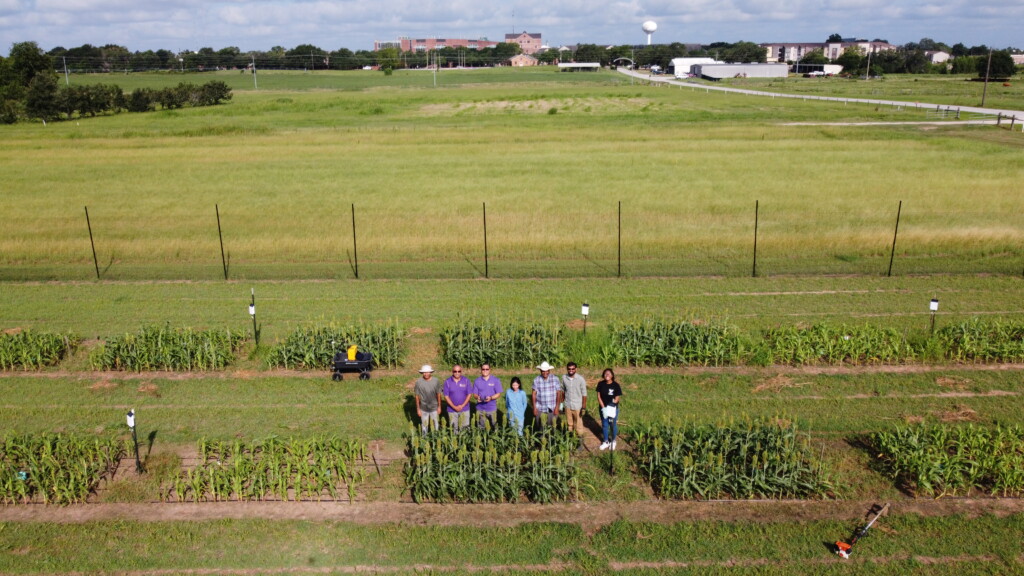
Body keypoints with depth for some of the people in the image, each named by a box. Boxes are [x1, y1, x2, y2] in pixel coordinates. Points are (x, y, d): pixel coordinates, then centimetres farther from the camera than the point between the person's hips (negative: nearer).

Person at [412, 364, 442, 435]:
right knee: (424, 425, 15)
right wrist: (418, 409, -3)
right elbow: (417, 396, -7)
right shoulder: (418, 382, -16)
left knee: (435, 424, 16)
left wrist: (439, 406, 2)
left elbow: (438, 394, -2)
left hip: (434, 408, 1)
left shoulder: (436, 381, -13)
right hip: (423, 409, -1)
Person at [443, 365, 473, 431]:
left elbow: (469, 394, 0)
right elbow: (446, 396, -3)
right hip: (452, 410, 0)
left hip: (464, 410, 0)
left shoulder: (466, 380, 0)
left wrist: (462, 406, -10)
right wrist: (454, 407, -10)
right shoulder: (447, 382, -2)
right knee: (454, 429, 4)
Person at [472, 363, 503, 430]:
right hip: (480, 409, 1)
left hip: (492, 408, -1)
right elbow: (475, 394, 3)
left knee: (494, 427, 6)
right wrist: (477, 397, -21)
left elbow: (498, 394, -4)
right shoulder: (477, 381, 3)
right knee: (480, 428, 7)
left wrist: (491, 398, -23)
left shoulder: (496, 380, -2)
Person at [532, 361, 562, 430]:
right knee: (542, 428, 4)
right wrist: (534, 407, -2)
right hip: (540, 409, 1)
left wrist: (557, 407, -8)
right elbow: (534, 394, 2)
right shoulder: (536, 380, -1)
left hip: (552, 409, -1)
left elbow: (558, 393, -4)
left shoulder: (555, 379, -4)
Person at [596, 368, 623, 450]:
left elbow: (617, 399, -15)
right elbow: (599, 396, -6)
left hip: (613, 409, -2)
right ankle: (605, 442, 33)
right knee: (604, 425, 15)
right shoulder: (601, 384, -9)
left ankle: (613, 441, 35)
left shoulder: (616, 385, -17)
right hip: (603, 408, 2)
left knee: (613, 425, 13)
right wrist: (603, 408, -16)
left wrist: (609, 408, -26)